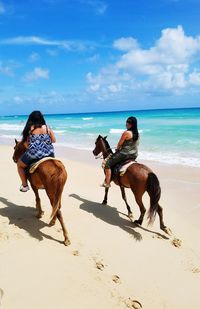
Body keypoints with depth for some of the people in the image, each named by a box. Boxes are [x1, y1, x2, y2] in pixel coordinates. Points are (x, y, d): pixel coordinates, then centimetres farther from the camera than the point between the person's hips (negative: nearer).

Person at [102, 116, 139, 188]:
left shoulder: (126, 133, -17)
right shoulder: (137, 134, 6)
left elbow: (119, 144, -9)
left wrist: (117, 149, 13)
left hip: (124, 154, -8)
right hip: (134, 155, 8)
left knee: (108, 164, 1)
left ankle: (107, 183, -1)